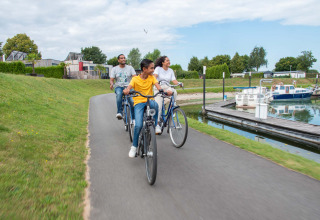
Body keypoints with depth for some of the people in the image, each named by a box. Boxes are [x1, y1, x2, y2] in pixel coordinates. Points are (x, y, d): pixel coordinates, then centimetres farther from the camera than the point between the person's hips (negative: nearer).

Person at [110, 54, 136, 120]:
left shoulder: (130, 68, 9)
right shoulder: (114, 69, 10)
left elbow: (135, 77, -2)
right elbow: (111, 80, 4)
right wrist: (111, 84, -21)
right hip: (118, 87, 0)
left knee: (132, 101, -23)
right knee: (119, 94, -38)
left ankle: (134, 118, -6)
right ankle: (119, 112, -34)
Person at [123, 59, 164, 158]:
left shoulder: (152, 77, 5)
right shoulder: (135, 79, -2)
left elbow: (157, 85, -10)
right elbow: (129, 86, -16)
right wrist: (127, 90, -41)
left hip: (149, 101, 2)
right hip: (139, 102, -2)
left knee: (155, 105, -37)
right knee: (138, 125, -19)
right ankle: (134, 146, 2)